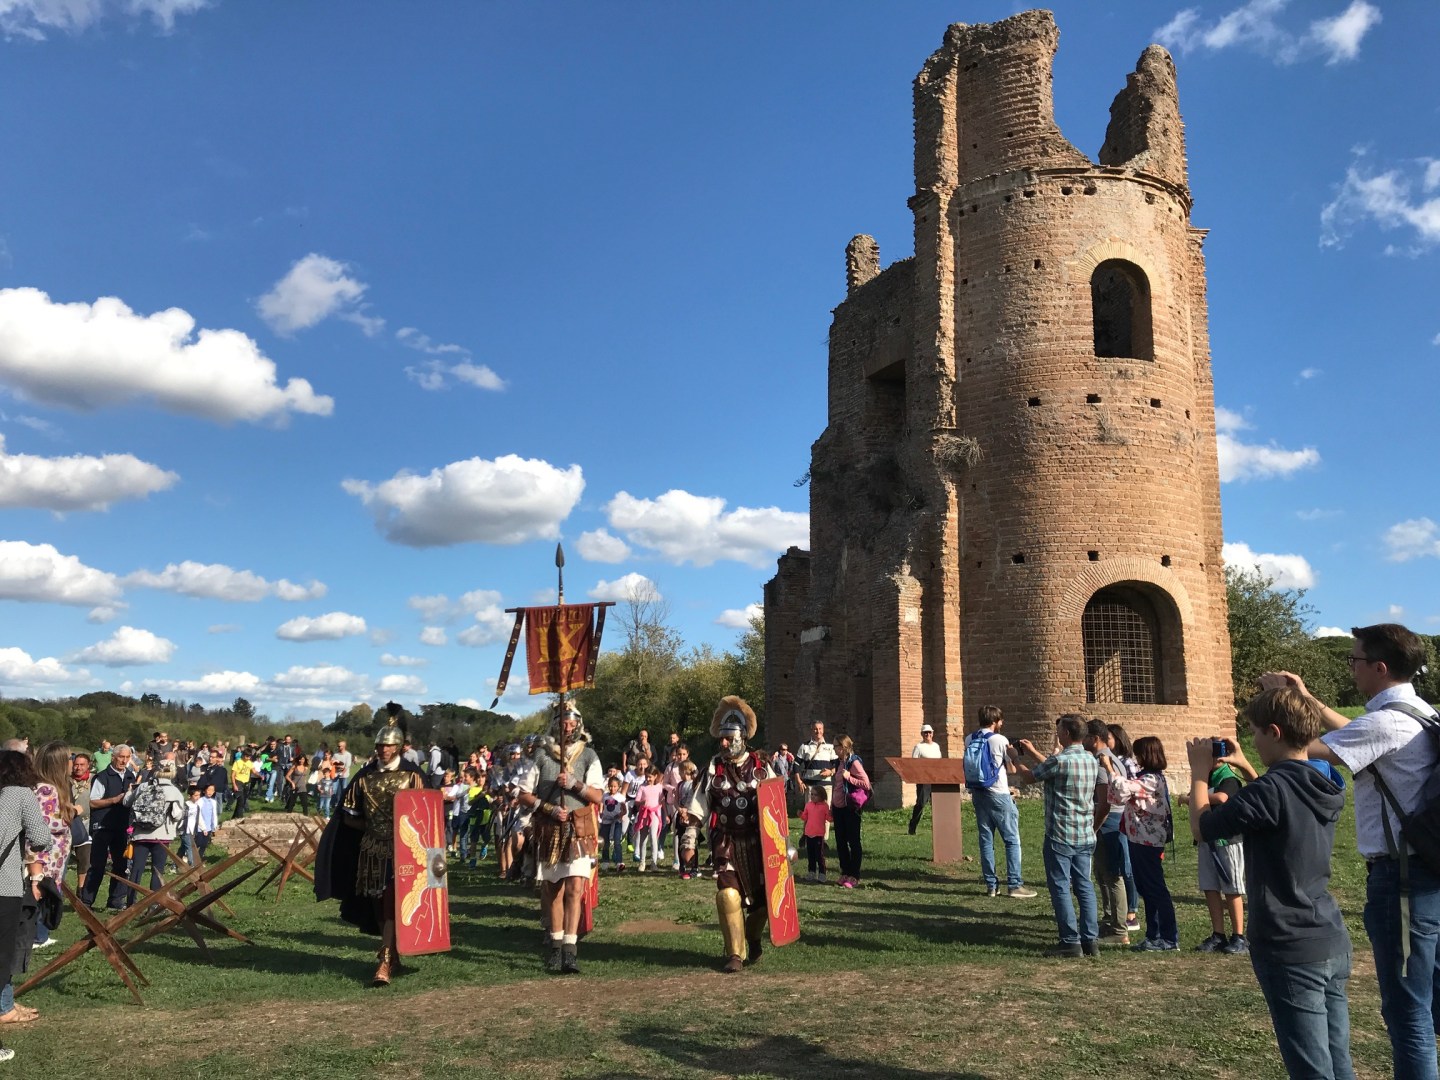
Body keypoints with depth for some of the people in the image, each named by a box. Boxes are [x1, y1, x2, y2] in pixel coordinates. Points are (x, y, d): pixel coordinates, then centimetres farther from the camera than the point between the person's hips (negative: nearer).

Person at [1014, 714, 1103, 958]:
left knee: (1060, 888, 0)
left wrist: (1016, 759, 16)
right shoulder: (1091, 760, 7)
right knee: (1084, 886, 12)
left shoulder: (1060, 760, -18)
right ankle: (1090, 940, 14)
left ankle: (1070, 942, 2)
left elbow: (1029, 777, -4)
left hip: (1060, 836, -7)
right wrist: (1033, 753, 27)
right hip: (1085, 836, 7)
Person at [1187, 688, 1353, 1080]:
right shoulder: (1324, 788, 4)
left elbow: (1201, 828, -11)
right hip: (1333, 944, 8)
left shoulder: (1272, 788, -20)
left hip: (1291, 952, -8)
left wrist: (1200, 772, 1)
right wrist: (1244, 769, 20)